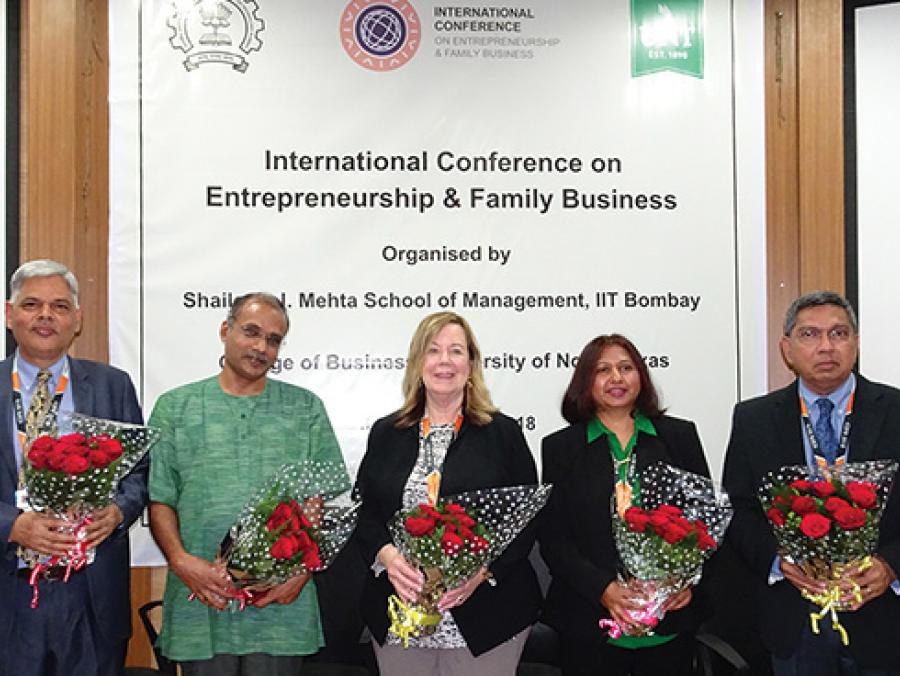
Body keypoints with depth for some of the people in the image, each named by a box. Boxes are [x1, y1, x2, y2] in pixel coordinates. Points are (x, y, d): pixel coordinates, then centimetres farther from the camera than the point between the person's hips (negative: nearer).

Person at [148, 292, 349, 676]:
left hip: (281, 602, 0)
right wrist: (180, 560, -11)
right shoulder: (175, 408, 8)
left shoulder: (306, 409, 9)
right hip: (201, 601, 0)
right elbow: (159, 498, 4)